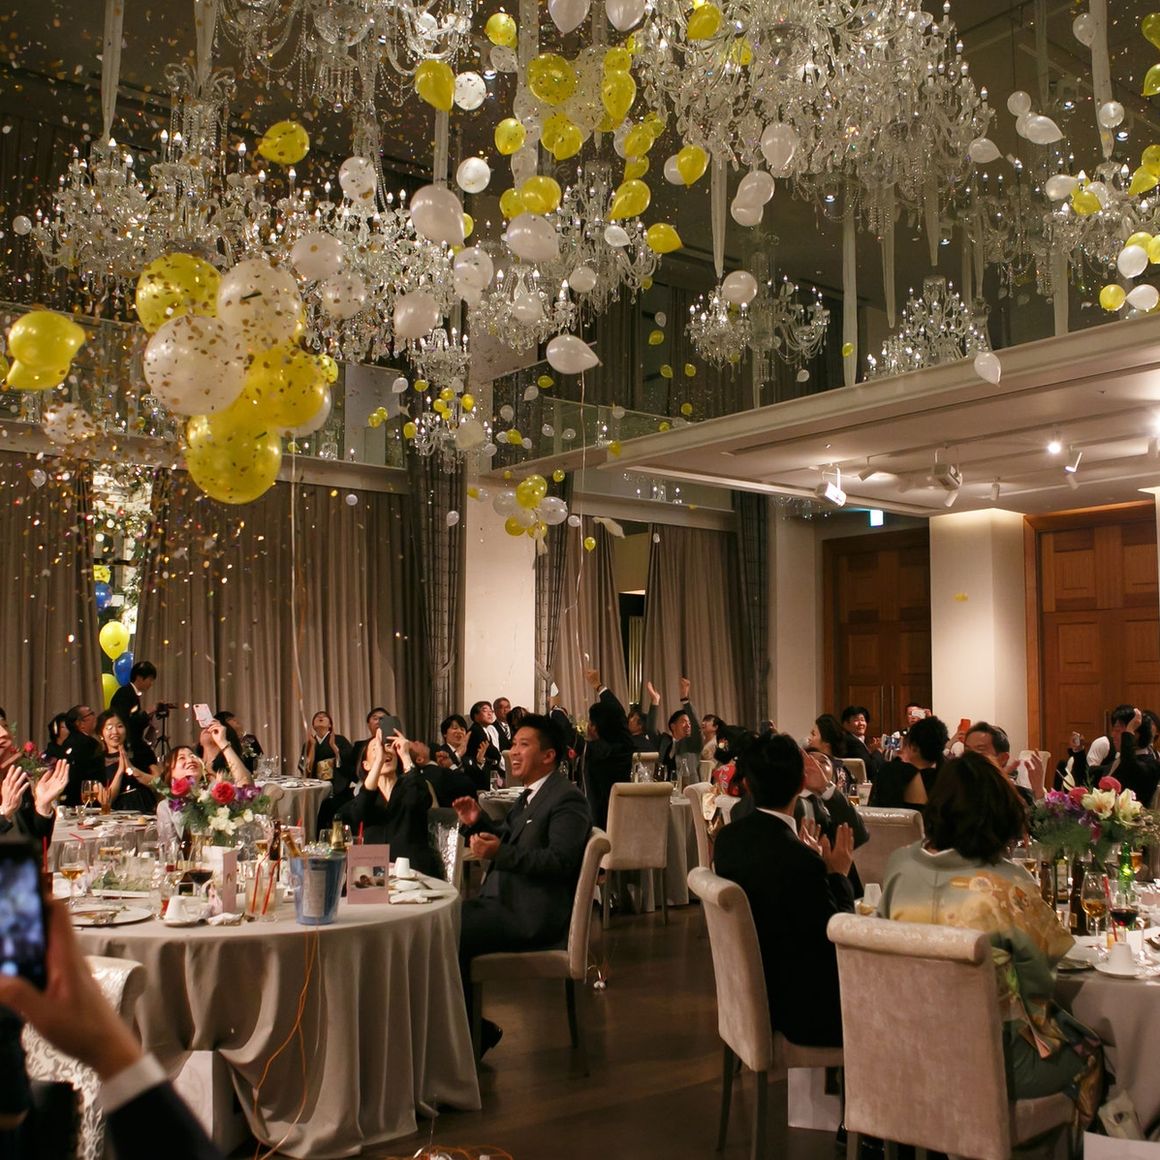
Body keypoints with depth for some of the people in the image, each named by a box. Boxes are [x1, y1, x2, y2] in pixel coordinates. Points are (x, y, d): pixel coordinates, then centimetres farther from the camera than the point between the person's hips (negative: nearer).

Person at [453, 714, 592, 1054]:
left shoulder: (567, 799, -12)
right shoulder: (530, 796, 19)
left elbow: (561, 860, -24)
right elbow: (507, 842, 25)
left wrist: (500, 853, -30)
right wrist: (478, 822, 6)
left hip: (531, 915, -10)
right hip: (503, 899, 10)